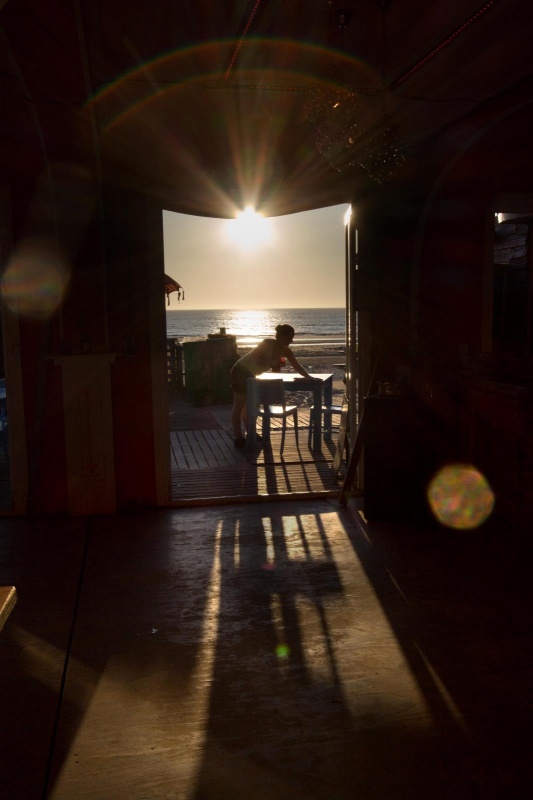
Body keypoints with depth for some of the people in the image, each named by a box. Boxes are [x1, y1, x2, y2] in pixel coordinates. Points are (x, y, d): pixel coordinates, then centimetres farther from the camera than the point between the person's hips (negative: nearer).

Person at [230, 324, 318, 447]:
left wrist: (308, 377, -16)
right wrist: (270, 362, -35)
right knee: (239, 406, -4)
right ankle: (238, 438, -2)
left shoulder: (286, 351, -4)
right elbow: (252, 358, -27)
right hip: (241, 371, -8)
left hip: (251, 375, 8)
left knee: (248, 405, 16)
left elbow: (297, 366, -3)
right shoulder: (268, 344, -25)